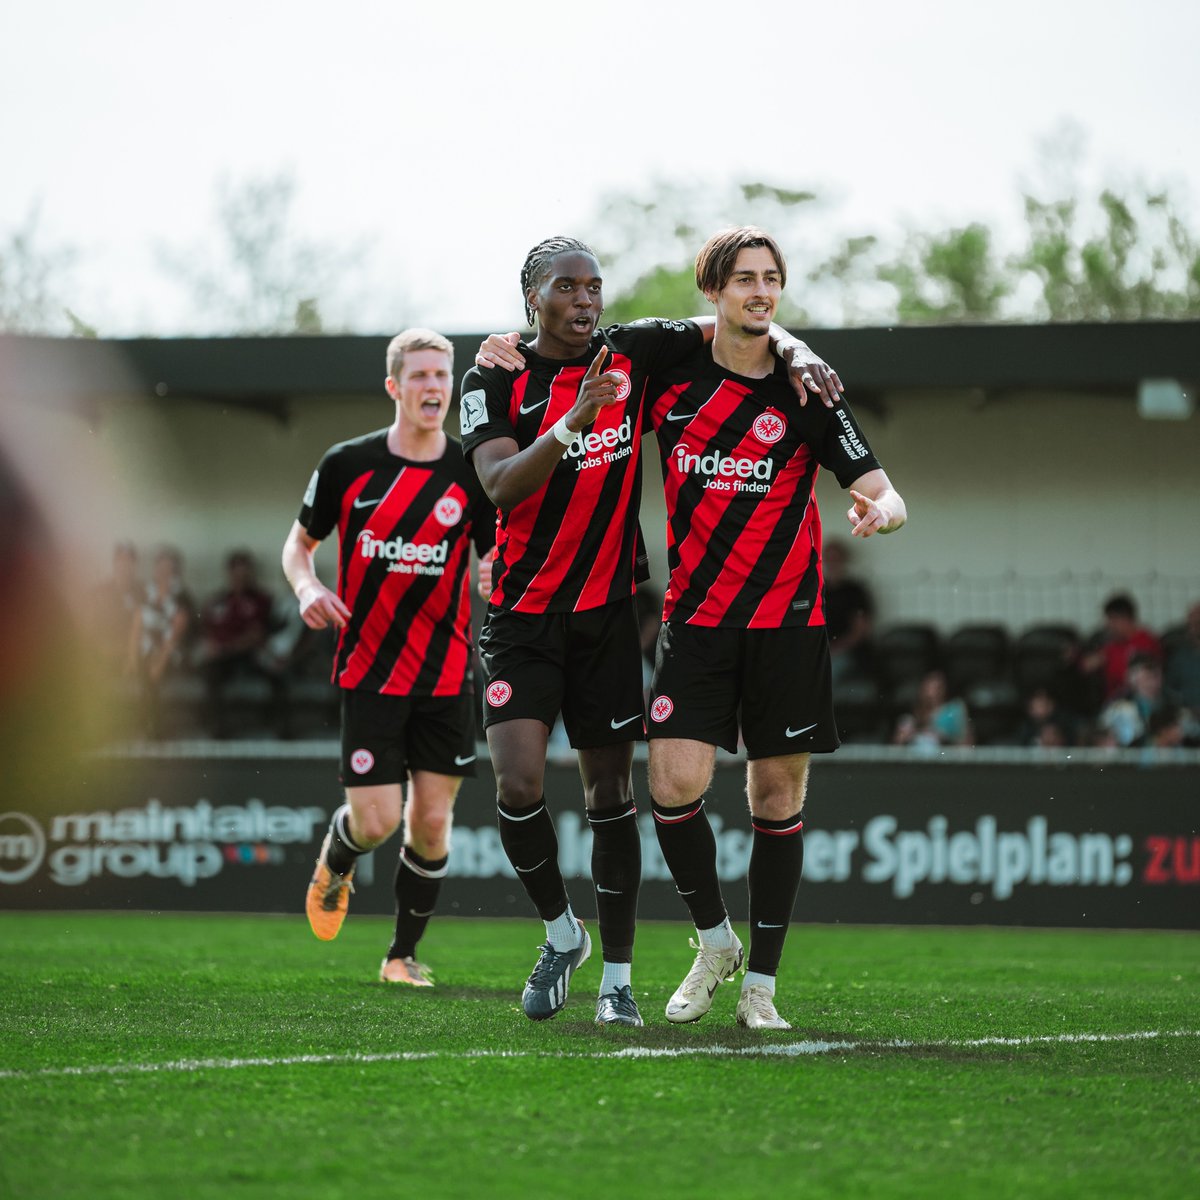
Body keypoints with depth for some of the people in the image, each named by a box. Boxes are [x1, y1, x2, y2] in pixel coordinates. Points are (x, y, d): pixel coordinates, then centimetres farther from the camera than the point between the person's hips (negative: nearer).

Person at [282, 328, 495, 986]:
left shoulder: (472, 474, 0)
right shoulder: (347, 464, -2)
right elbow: (299, 543, 10)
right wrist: (307, 588, -11)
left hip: (446, 675, 2)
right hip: (368, 672, -2)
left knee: (431, 822, 1)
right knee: (376, 820, -8)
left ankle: (403, 956, 19)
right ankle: (335, 863, 29)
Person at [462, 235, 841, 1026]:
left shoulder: (632, 353, 0)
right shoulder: (495, 383, -6)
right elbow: (500, 485, -21)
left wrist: (796, 352, -8)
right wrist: (573, 421, -34)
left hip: (606, 610, 2)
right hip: (523, 613, -2)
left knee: (611, 790, 4)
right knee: (519, 785, -15)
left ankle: (617, 975, 13)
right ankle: (560, 931, 10)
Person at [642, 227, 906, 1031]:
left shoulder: (806, 393, -3)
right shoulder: (671, 379, 1)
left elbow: (888, 496, -5)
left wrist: (878, 510, -29)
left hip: (786, 621, -1)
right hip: (695, 618, 1)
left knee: (778, 797, 2)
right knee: (674, 788, -12)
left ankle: (761, 983, 12)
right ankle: (714, 941, 13)